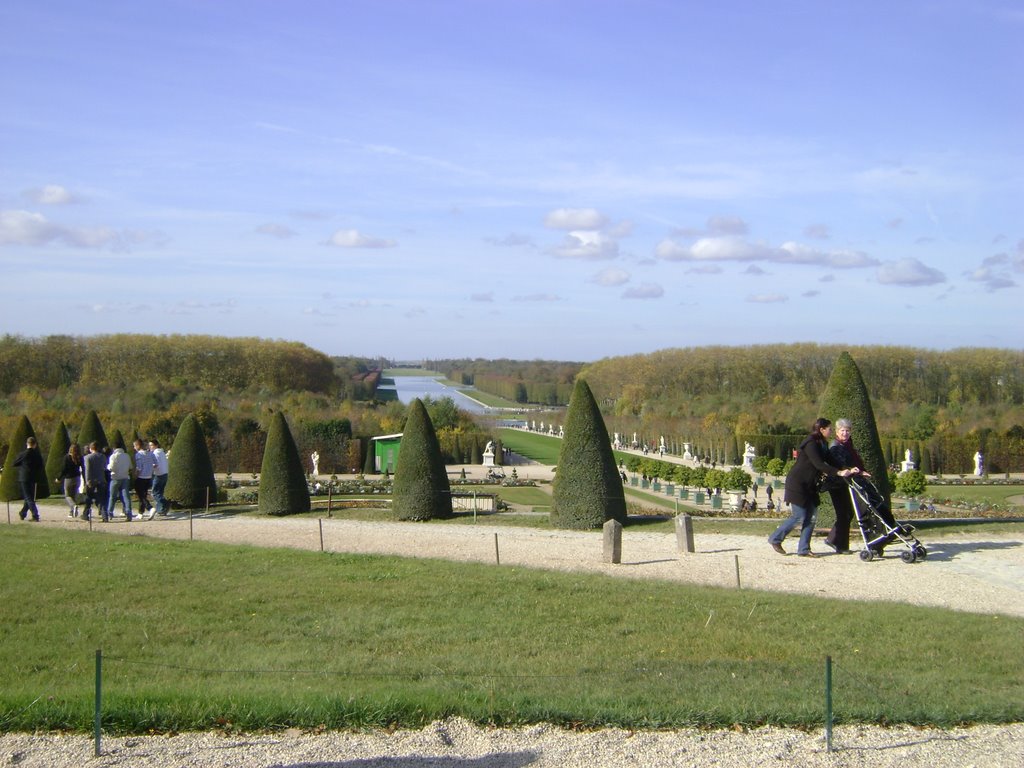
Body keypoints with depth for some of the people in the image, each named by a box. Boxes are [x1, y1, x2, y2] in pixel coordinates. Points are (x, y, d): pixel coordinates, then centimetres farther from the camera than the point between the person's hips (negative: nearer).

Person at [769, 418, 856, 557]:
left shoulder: (822, 445, 14)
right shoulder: (810, 444, -16)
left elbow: (827, 463, 11)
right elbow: (819, 464, -24)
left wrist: (847, 471, -1)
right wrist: (839, 472, -29)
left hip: (809, 486, 9)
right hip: (797, 484, -9)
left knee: (810, 517, 2)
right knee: (799, 516, -8)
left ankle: (804, 549, 5)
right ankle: (775, 539, 7)